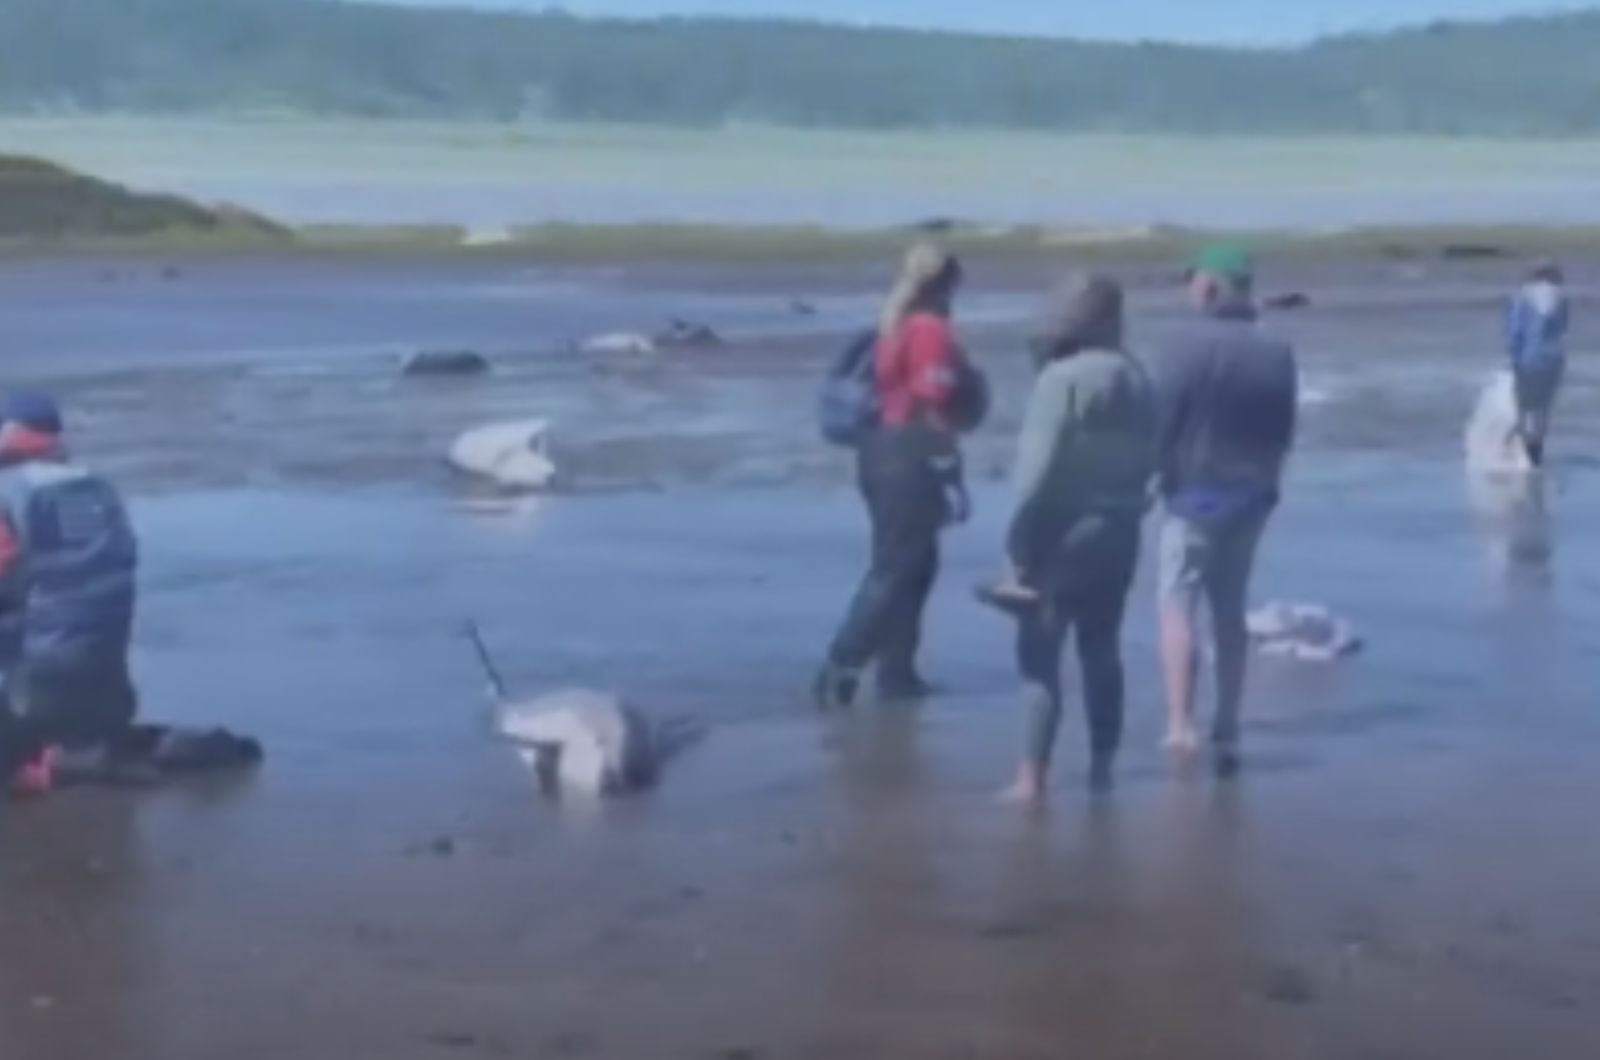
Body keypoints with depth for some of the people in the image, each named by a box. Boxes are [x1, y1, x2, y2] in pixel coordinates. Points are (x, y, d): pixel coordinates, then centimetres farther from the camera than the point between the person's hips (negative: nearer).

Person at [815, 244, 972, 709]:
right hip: (910, 456, -9)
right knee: (895, 568, -4)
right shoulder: (933, 330, -13)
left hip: (882, 448, 9)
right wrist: (951, 477, -14)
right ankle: (840, 668, -6)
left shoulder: (896, 325, 13)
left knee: (916, 563, 16)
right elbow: (934, 410, -17)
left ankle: (896, 671, 17)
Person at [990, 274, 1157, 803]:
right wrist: (1126, 507, 15)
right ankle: (1102, 763, 21)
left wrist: (1020, 539, -13)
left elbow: (1040, 467, -17)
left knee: (1039, 654, -3)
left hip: (1065, 534, -7)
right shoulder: (1138, 380, 8)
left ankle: (1033, 775, -7)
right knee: (1101, 649, 16)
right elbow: (1146, 460, 10)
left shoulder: (1063, 377, -15)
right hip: (1119, 532, 7)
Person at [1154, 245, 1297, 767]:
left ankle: (1180, 723, -18)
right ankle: (1227, 731, 16)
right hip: (1251, 496, 6)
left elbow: (1162, 424, -15)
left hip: (1195, 492, -6)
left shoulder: (1189, 346, -14)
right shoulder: (1278, 353, 6)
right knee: (1231, 611, 14)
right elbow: (1283, 433, 11)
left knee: (1178, 606, -4)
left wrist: (1152, 476, -1)